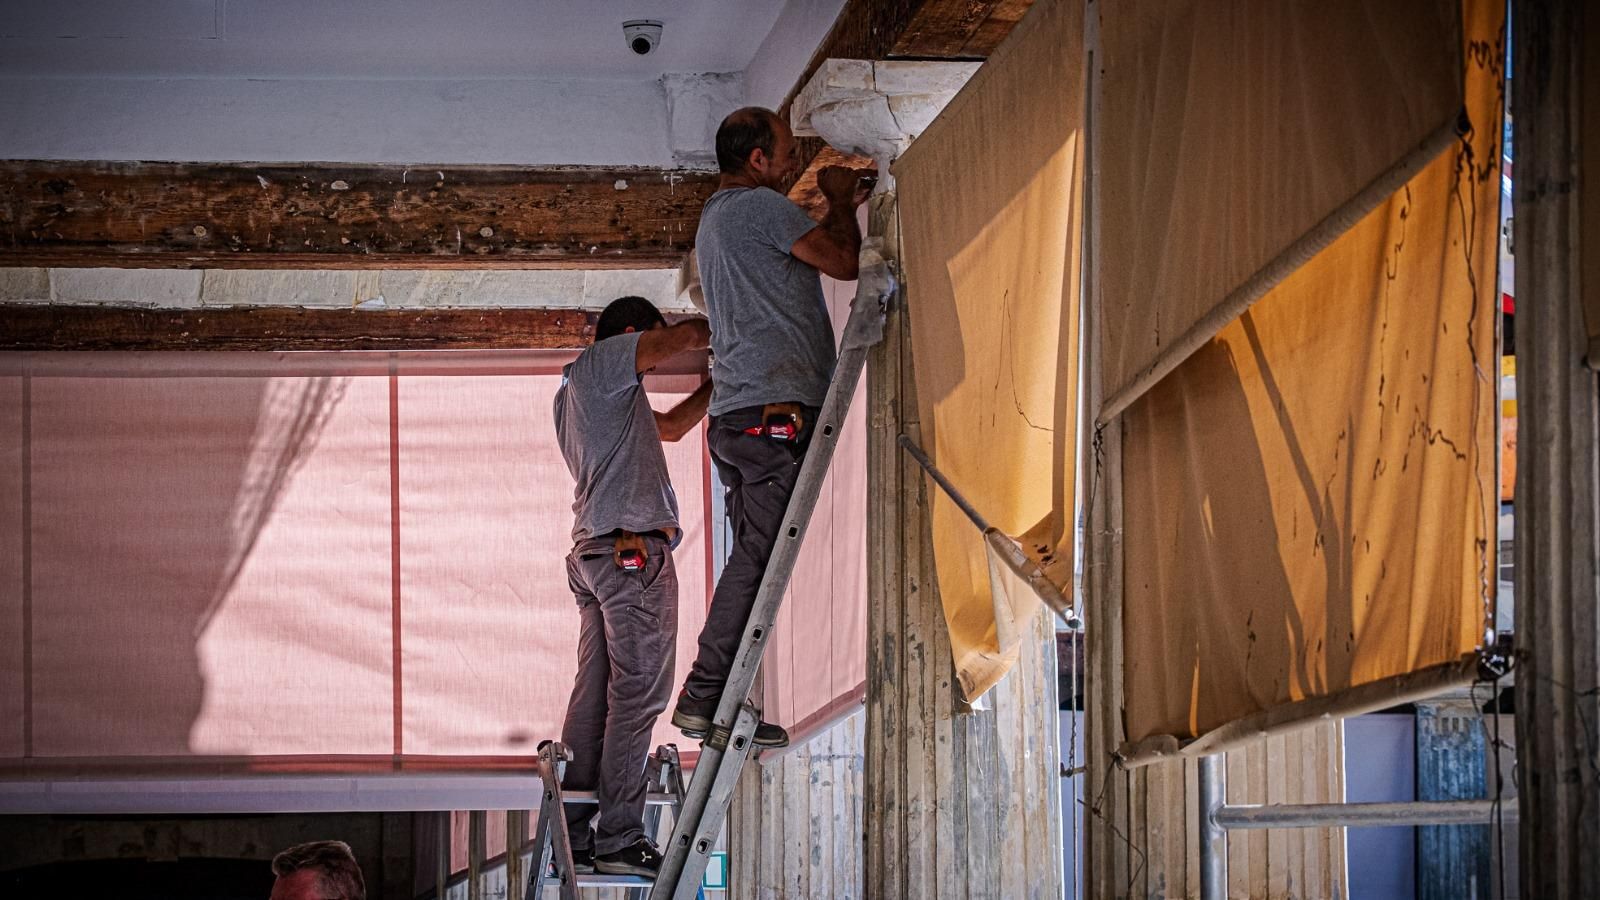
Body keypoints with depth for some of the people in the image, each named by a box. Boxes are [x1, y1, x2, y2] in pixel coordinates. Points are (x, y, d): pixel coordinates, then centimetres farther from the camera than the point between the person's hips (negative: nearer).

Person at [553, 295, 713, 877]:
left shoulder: (577, 394, 28)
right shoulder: (599, 364, 0)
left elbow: (673, 426, 36)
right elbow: (683, 338, -7)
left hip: (594, 556, 10)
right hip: (635, 550, -10)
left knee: (593, 697, 5)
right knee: (637, 695, -11)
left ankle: (572, 839, 2)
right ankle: (619, 839, -15)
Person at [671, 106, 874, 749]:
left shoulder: (714, 218, 25)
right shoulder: (761, 206, -6)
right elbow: (844, 262, -4)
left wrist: (841, 207, 33)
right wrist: (840, 202, 13)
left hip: (735, 413, 10)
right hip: (775, 407, -10)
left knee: (755, 556, 7)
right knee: (760, 557, -13)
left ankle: (712, 699, 2)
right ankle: (705, 696, -17)